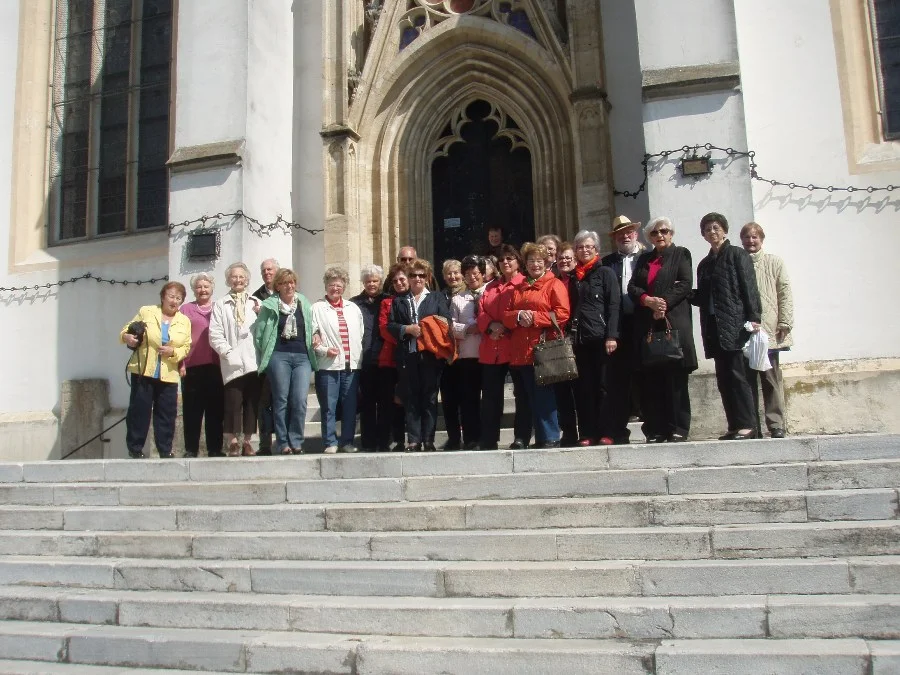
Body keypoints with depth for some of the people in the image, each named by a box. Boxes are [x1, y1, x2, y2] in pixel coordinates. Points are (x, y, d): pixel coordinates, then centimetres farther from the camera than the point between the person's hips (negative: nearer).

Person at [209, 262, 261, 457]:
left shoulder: (256, 304, 14)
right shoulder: (221, 305, 9)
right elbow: (215, 334, 1)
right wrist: (228, 352, -8)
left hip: (254, 361, 2)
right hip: (233, 363, -2)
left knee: (252, 402, 5)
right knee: (233, 403, -4)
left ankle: (247, 441, 14)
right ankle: (233, 442, 7)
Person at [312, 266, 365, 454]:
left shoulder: (353, 308, 16)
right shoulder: (317, 308, 2)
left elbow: (361, 335, 16)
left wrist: (359, 357, 9)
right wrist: (324, 350, -15)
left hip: (352, 364, 4)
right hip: (328, 365, -4)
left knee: (350, 406, 6)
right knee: (328, 406, 0)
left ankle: (347, 441, 15)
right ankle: (330, 442, 9)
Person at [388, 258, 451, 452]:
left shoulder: (438, 298, 11)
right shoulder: (398, 300, 14)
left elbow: (446, 323, 1)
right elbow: (390, 326, 6)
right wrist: (408, 329, -9)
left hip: (431, 355, -1)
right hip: (407, 356, 1)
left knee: (430, 399, 2)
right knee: (410, 399, 2)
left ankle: (429, 441, 7)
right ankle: (413, 441, 7)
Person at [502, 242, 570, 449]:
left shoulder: (554, 284, 3)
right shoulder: (518, 288, 21)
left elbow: (562, 314, -9)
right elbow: (506, 315, 15)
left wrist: (535, 317, -13)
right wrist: (518, 315, -7)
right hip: (522, 351, 6)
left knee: (544, 395, -7)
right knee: (531, 396, 7)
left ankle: (551, 437, 0)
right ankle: (540, 438, 13)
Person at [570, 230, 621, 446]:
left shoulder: (606, 273, 3)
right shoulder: (573, 277, 16)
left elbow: (614, 306, -5)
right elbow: (570, 308, 15)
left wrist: (612, 336, -14)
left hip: (601, 337, -4)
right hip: (579, 339, 4)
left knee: (602, 386, -2)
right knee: (583, 388, 3)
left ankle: (605, 433, 4)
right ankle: (587, 434, 6)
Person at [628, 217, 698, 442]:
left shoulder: (681, 254, 10)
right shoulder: (643, 259, 21)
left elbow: (685, 284, -3)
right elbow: (632, 287, 9)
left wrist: (664, 303, -13)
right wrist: (649, 301, -9)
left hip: (674, 322, -3)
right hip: (646, 325, 3)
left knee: (676, 379, -4)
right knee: (650, 381, 0)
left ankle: (678, 430, -1)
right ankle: (656, 431, 3)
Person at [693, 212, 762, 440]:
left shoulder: (737, 255, 3)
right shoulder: (705, 264, 20)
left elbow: (749, 287, -5)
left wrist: (753, 318, -14)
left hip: (735, 325, -6)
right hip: (715, 328, 6)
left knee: (737, 375, -10)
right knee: (724, 378, 5)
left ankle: (747, 425, -7)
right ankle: (734, 426, 8)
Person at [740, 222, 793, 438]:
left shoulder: (774, 262, 9)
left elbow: (785, 293, 4)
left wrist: (784, 323, -5)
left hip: (769, 331, -1)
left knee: (772, 379, 0)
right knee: (747, 380, 4)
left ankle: (776, 425, 6)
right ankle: (751, 426, 9)